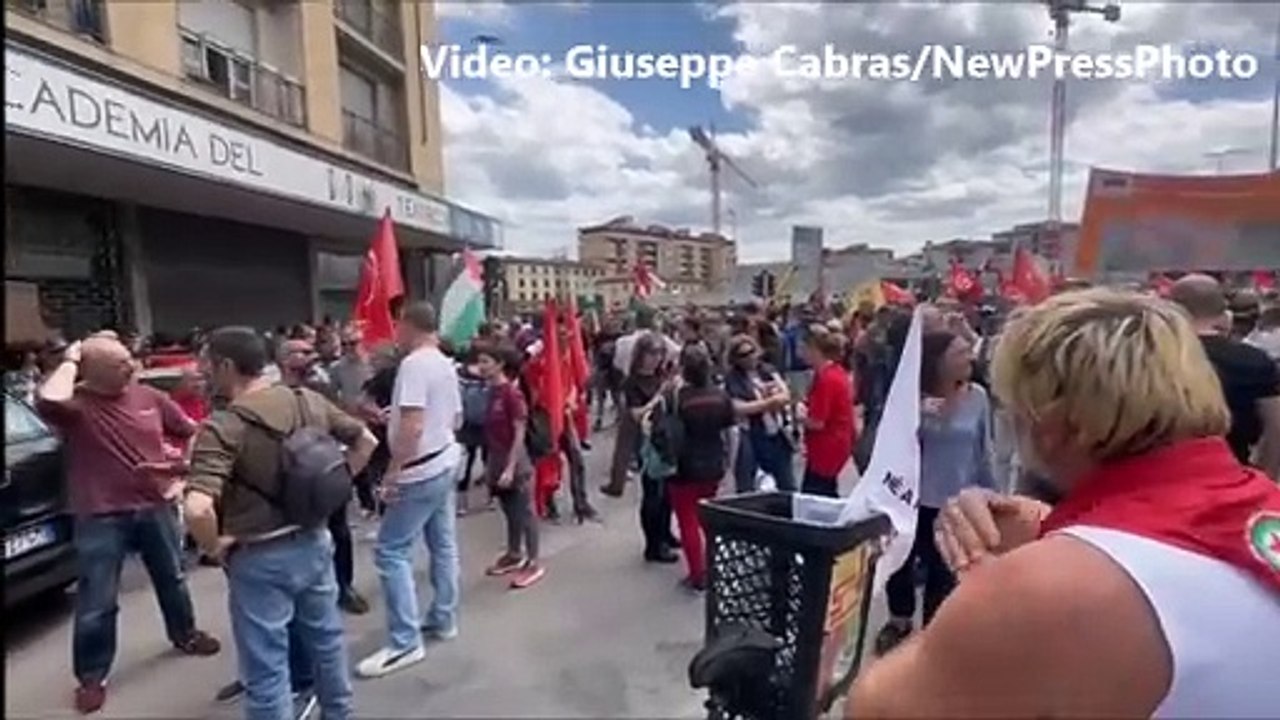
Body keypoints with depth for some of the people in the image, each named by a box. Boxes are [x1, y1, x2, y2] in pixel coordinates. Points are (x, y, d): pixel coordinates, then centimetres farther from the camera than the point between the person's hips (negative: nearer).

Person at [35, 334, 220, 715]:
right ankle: (92, 676, 25)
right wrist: (70, 362, -23)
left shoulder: (150, 397, -2)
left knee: (172, 578, 20)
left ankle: (185, 634, 43)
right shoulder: (75, 403, -13)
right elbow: (48, 399, -39)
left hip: (156, 506, 4)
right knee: (97, 601, 5)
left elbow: (192, 432, 9)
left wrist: (181, 474, 0)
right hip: (101, 517, -4)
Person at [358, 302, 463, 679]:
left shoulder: (413, 364, -18)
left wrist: (392, 471, -19)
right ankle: (443, 619, 27)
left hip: (421, 471, -10)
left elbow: (412, 427, -26)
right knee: (443, 545, 15)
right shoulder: (445, 364, 10)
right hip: (446, 462, 10)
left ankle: (405, 642, 0)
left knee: (391, 550, -3)